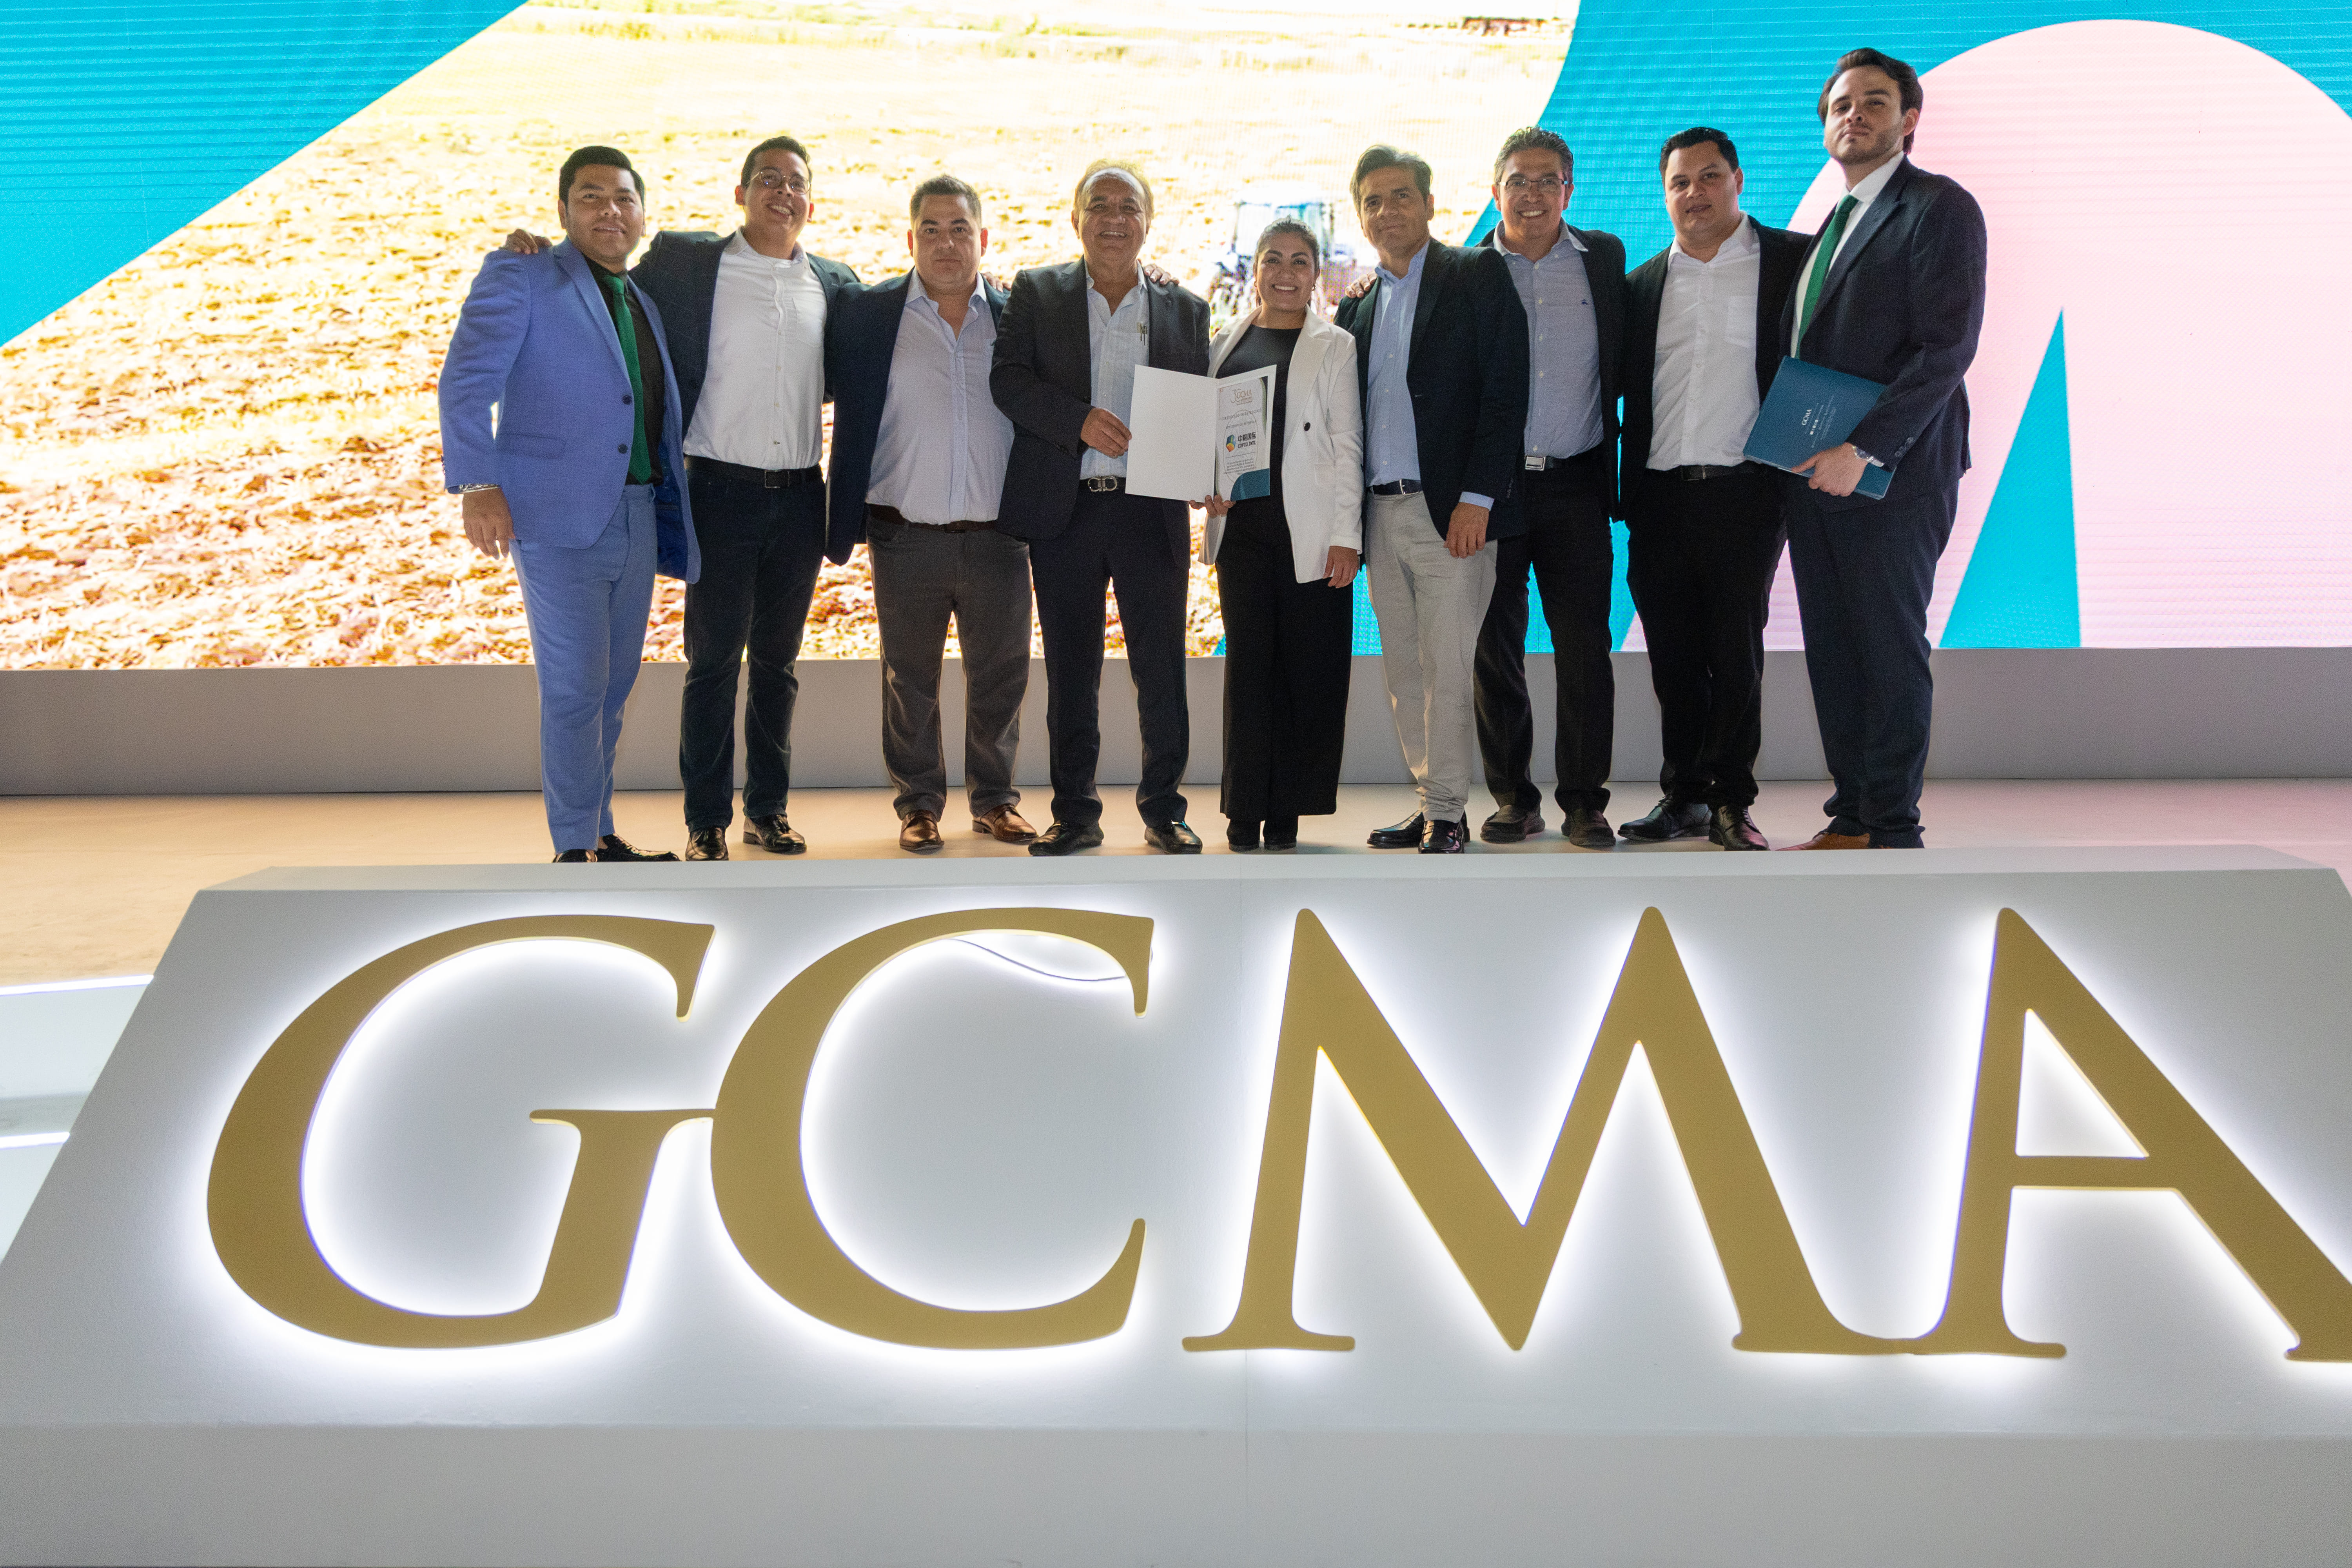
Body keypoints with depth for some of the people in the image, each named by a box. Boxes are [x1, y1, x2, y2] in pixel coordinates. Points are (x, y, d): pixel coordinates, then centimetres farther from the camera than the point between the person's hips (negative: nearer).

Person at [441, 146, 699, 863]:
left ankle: (599, 833, 23)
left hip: (638, 519, 6)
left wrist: (671, 520, 12)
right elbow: (466, 382, -10)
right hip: (560, 519, -6)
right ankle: (575, 846, 5)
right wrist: (476, 485, -21)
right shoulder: (520, 276, -1)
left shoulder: (644, 303, 18)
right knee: (575, 690, -5)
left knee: (614, 687, 12)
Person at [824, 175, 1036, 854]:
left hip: (997, 537, 1)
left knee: (1001, 676, 8)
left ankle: (994, 799, 23)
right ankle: (919, 804, 20)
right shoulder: (865, 315, 4)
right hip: (906, 538, -1)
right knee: (909, 680, 7)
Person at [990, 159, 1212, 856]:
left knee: (1163, 668, 1)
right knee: (1071, 670, 6)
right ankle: (1075, 812, 16)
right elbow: (1008, 379, -3)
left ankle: (1164, 810, 13)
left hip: (1153, 511, 1)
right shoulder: (1036, 293, 9)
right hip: (1065, 511, 0)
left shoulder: (1187, 309, 12)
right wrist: (1080, 420, -17)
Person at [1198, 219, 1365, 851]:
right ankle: (1245, 816, 6)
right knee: (1248, 663, 1)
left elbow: (1347, 445, -1)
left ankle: (1286, 812, 9)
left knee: (1309, 669, 0)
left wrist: (1345, 536, -8)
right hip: (1242, 525, 2)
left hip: (1312, 530, -2)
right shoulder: (1225, 344, 14)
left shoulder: (1335, 347, 4)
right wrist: (1206, 487, -2)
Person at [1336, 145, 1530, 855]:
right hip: (1380, 513, 6)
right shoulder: (1357, 307, 18)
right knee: (1403, 670, 7)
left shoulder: (1478, 274, 2)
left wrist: (1476, 498, -14)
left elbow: (1504, 390, -6)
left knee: (1448, 668, -6)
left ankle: (1448, 814, 2)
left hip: (1450, 510, -5)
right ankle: (1430, 803, 16)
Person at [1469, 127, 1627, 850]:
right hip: (1491, 486, 0)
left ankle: (1584, 802, 9)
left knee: (1585, 648, 0)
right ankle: (1513, 798, 15)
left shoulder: (1605, 258, 8)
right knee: (1496, 649, 3)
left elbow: (1623, 362, 13)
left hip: (1575, 486, 0)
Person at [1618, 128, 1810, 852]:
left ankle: (1731, 803, 10)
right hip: (1661, 501, 4)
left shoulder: (1792, 261, 3)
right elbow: (1624, 387, 18)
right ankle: (1683, 797, 18)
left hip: (1745, 494, -4)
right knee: (1673, 658, 7)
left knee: (1736, 654, 0)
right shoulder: (1643, 283, 16)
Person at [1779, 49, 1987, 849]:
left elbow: (1947, 348, -15)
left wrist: (1862, 451, -20)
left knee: (1891, 650, -2)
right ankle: (1850, 816, 17)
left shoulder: (1940, 208, -5)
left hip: (1891, 474, -7)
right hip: (1814, 474, 7)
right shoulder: (1833, 224, 20)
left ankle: (1894, 830, 6)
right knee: (1831, 650, 8)